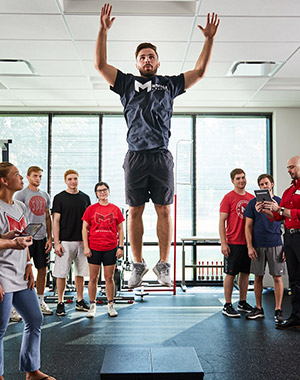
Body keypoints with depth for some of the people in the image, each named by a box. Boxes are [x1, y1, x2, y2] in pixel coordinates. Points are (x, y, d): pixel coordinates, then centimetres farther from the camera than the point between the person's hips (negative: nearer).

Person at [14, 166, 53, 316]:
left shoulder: (45, 196, 14)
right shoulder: (21, 194, -4)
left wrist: (50, 238, 10)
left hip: (42, 237, 6)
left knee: (43, 269, 9)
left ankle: (40, 301, 22)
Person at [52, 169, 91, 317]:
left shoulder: (85, 198, 11)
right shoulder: (59, 198, 0)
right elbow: (56, 221, -4)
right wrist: (56, 242, -11)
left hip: (82, 241, 4)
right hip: (65, 242, -4)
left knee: (81, 272, 9)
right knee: (61, 273, 0)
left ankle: (80, 301, 21)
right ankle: (60, 303, 13)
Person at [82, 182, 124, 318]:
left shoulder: (115, 209, 6)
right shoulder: (91, 209, 3)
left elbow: (120, 229, 8)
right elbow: (85, 229, 4)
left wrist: (120, 247, 1)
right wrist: (86, 247, -4)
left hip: (111, 248, 1)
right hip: (94, 248, 0)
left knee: (109, 278, 7)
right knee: (93, 278, 4)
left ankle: (110, 306, 19)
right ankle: (92, 306, 16)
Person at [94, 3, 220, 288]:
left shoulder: (170, 84, 17)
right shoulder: (127, 83, 14)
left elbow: (199, 71, 17)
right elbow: (100, 65, 6)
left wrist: (209, 38, 11)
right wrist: (103, 30, -1)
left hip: (162, 156, 1)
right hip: (135, 156, 0)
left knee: (164, 211, 0)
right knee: (135, 211, 3)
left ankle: (163, 264, 10)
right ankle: (138, 264, 14)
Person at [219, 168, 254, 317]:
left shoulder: (251, 197, 11)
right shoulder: (228, 198, -5)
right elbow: (222, 221, -7)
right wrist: (223, 243, -13)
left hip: (248, 242, 6)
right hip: (233, 243, -5)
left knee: (245, 273, 11)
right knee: (230, 273, 0)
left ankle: (243, 303, 24)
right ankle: (227, 306, 8)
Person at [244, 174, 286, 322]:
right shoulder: (253, 203, 5)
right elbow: (248, 226, 4)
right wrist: (249, 247, -5)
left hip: (276, 245, 0)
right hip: (258, 246, 1)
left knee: (277, 277, 0)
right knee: (258, 277, 7)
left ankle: (278, 310, 11)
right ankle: (258, 309, 19)